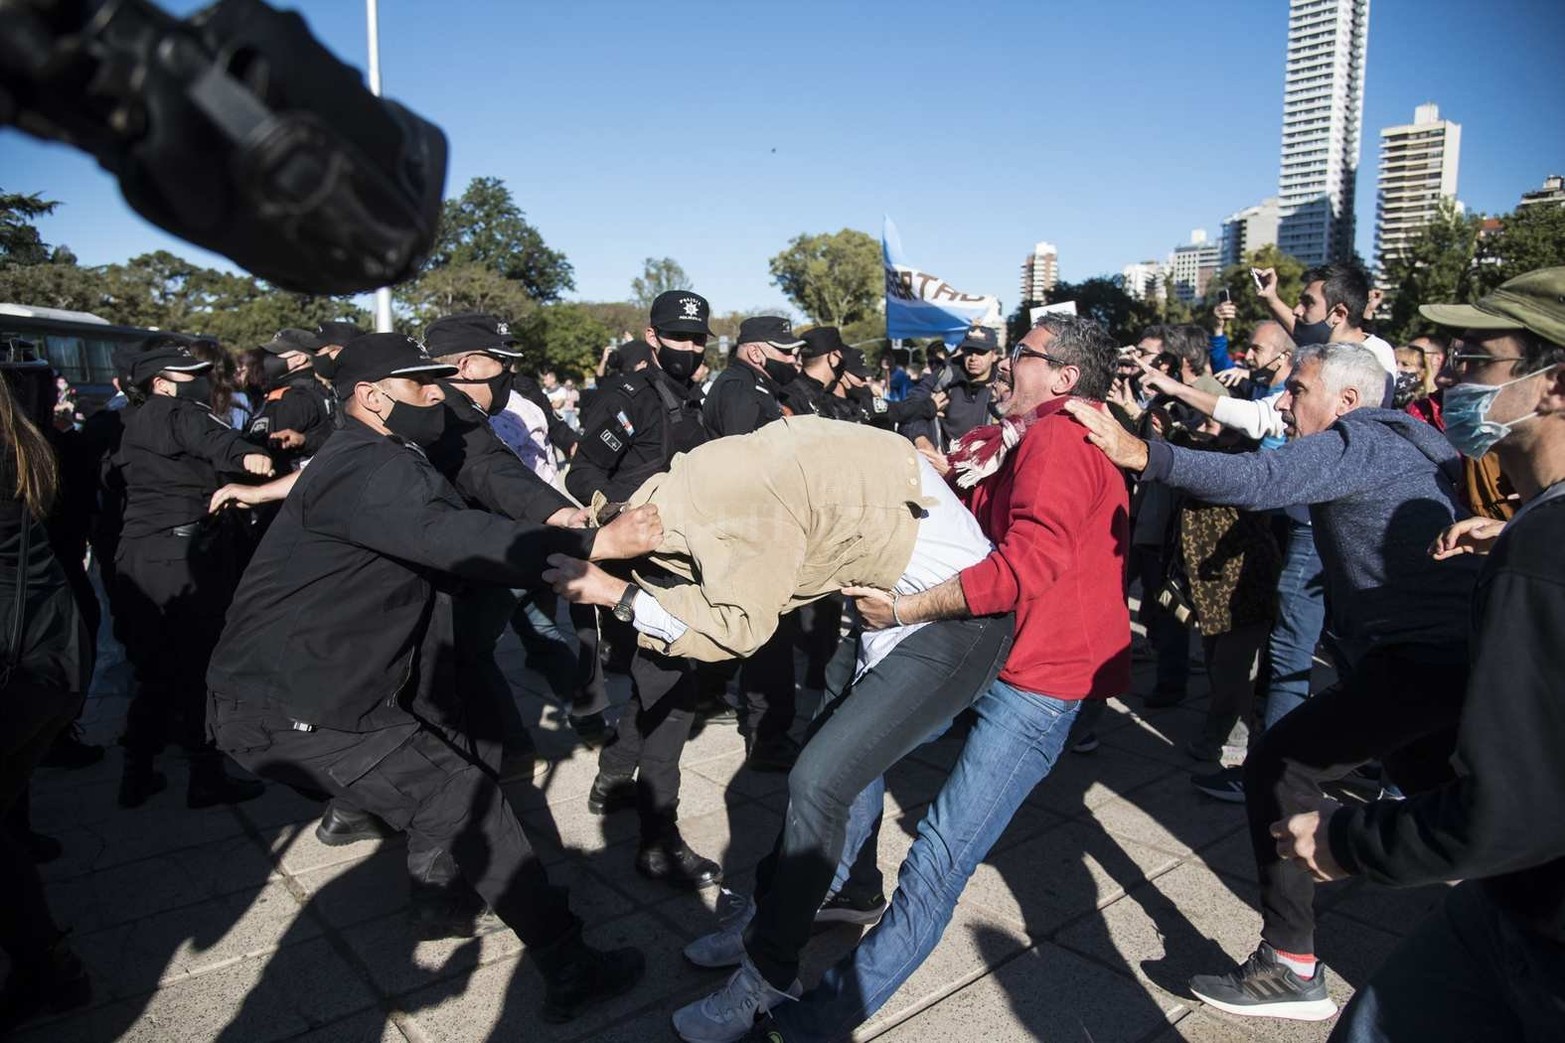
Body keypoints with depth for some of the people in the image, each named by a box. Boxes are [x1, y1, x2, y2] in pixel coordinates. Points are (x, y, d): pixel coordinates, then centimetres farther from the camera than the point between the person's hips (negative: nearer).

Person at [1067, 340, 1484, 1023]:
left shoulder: (1359, 442, -10)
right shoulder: (1401, 446, 21)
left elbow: (1255, 480, -28)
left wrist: (1137, 452, -29)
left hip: (1416, 657, -10)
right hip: (1455, 656, 11)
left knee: (1275, 767, -8)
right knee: (1428, 789, 27)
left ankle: (1291, 970, -3)